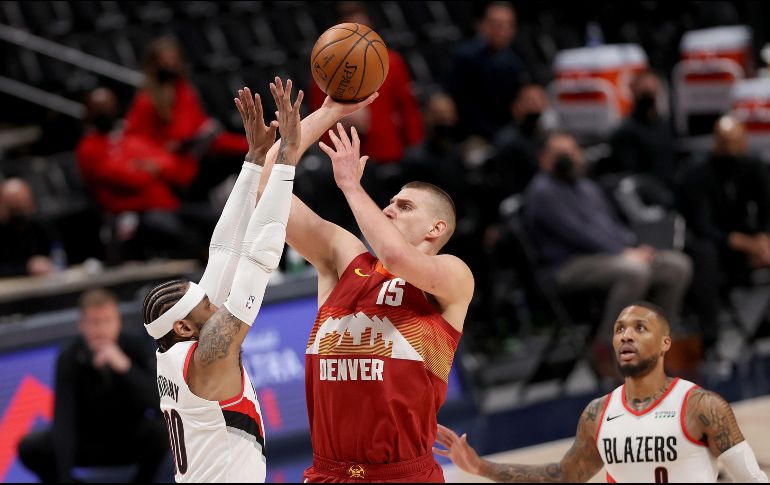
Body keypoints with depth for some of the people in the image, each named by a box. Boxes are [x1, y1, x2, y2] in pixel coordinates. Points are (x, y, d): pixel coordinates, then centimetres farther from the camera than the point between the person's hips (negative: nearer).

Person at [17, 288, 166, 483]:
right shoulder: (69, 359, -22)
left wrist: (125, 366, -45)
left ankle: (143, 480, -3)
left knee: (163, 430, -32)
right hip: (87, 441, 0)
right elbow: (63, 419, -30)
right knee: (29, 447, -25)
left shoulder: (134, 348, -19)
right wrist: (64, 478, -42)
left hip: (130, 439, 0)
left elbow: (159, 400, -31)